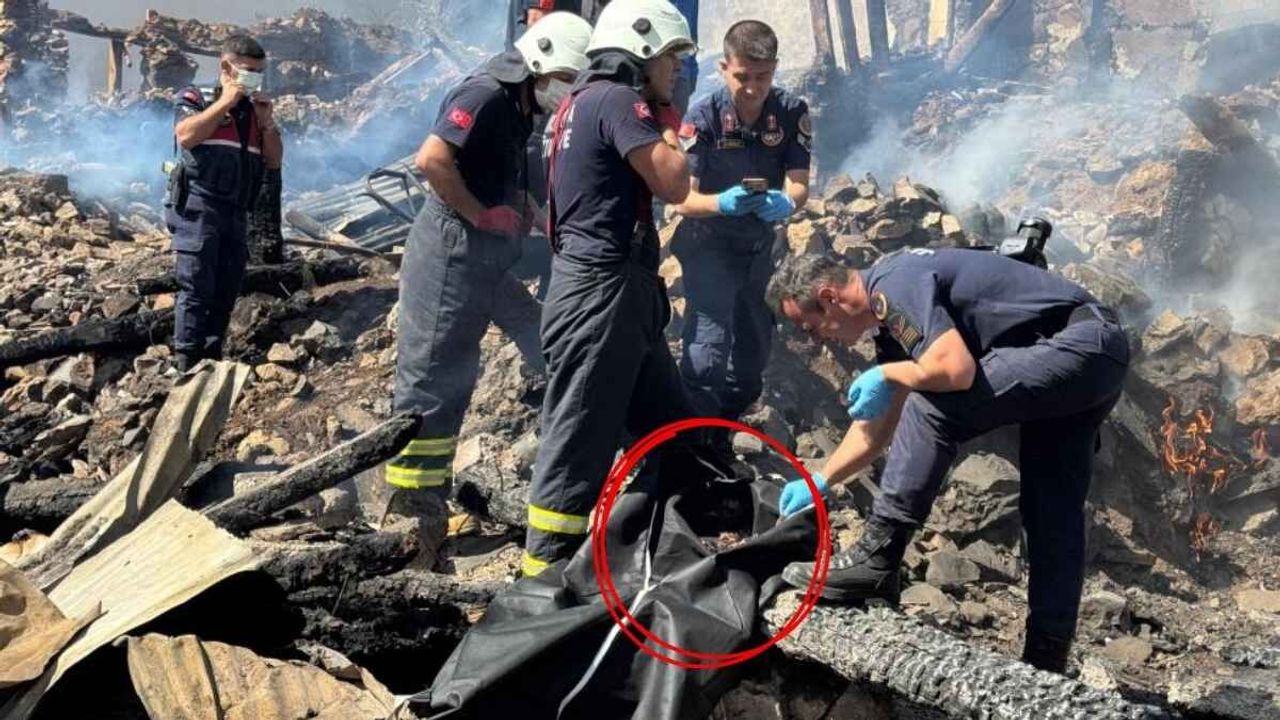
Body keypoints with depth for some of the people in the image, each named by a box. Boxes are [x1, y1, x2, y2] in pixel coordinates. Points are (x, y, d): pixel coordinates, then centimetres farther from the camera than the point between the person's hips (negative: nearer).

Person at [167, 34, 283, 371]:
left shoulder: (255, 110, 19)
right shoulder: (196, 99, 3)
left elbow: (274, 162, 15)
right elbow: (185, 136, -17)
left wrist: (266, 121, 1)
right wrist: (224, 103, -12)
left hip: (236, 213, 6)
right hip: (198, 207, -6)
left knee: (226, 292, 8)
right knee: (196, 289, -9)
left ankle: (213, 361, 16)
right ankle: (188, 366, -8)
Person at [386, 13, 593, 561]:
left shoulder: (522, 108, 15)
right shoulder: (487, 93, -14)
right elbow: (431, 159, -25)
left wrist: (524, 211, 6)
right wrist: (480, 214, -17)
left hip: (491, 257, 10)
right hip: (452, 250, -10)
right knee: (431, 377, -3)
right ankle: (409, 504, 5)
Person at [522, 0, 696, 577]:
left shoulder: (581, 100, 18)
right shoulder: (618, 99, -12)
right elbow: (674, 186, -16)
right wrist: (669, 131, 1)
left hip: (617, 291, 10)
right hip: (603, 291, -10)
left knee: (667, 426, 16)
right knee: (580, 438, -5)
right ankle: (544, 571, 2)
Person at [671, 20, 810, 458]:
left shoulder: (792, 113, -13)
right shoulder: (703, 118, -22)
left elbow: (799, 184, -16)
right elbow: (682, 199, -24)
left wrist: (786, 203, -40)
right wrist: (723, 203, -46)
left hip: (760, 244, 5)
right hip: (709, 244, -5)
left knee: (754, 348, 14)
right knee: (709, 347, -19)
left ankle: (719, 440, 34)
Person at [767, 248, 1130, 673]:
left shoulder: (894, 285, -16)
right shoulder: (893, 317, 14)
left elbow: (957, 369, -30)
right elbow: (877, 427, 23)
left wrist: (887, 375, -12)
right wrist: (820, 482, 25)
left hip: (1079, 345, -11)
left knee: (931, 406, -18)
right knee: (1051, 515, 10)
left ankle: (877, 562, -13)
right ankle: (1046, 661, 15)